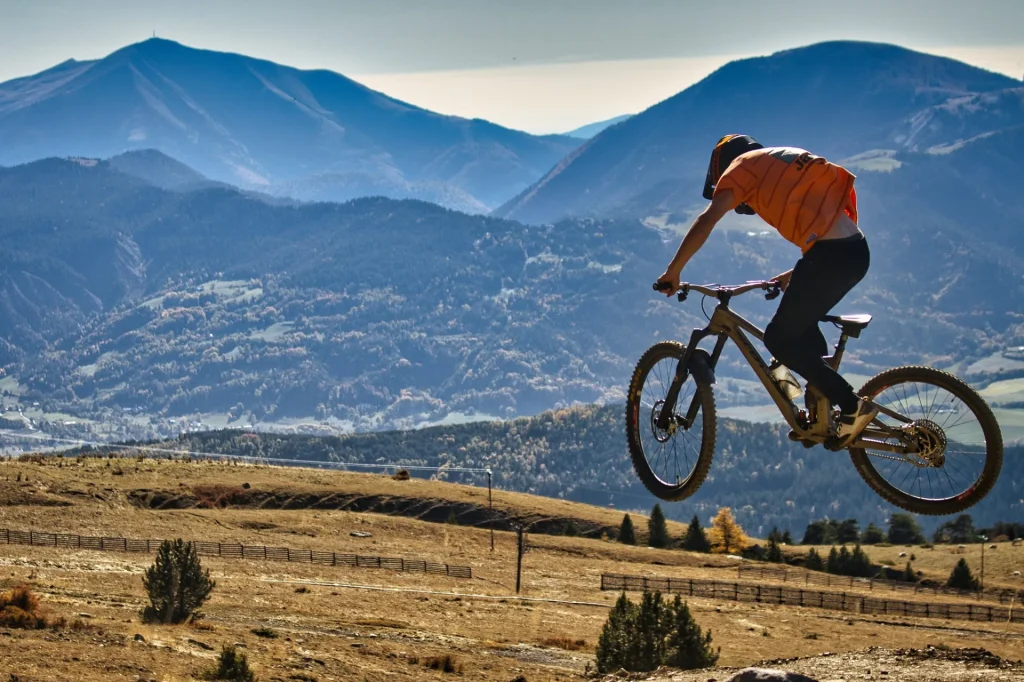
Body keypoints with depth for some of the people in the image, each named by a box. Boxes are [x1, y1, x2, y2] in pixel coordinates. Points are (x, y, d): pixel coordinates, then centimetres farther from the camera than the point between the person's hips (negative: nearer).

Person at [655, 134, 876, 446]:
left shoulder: (743, 166, 7)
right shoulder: (787, 160, 29)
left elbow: (707, 220, -5)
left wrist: (673, 272, 1)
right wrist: (796, 274, 33)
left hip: (829, 255, -8)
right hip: (857, 251, 8)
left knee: (779, 339, 4)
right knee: (801, 327, 25)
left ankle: (852, 405, 0)